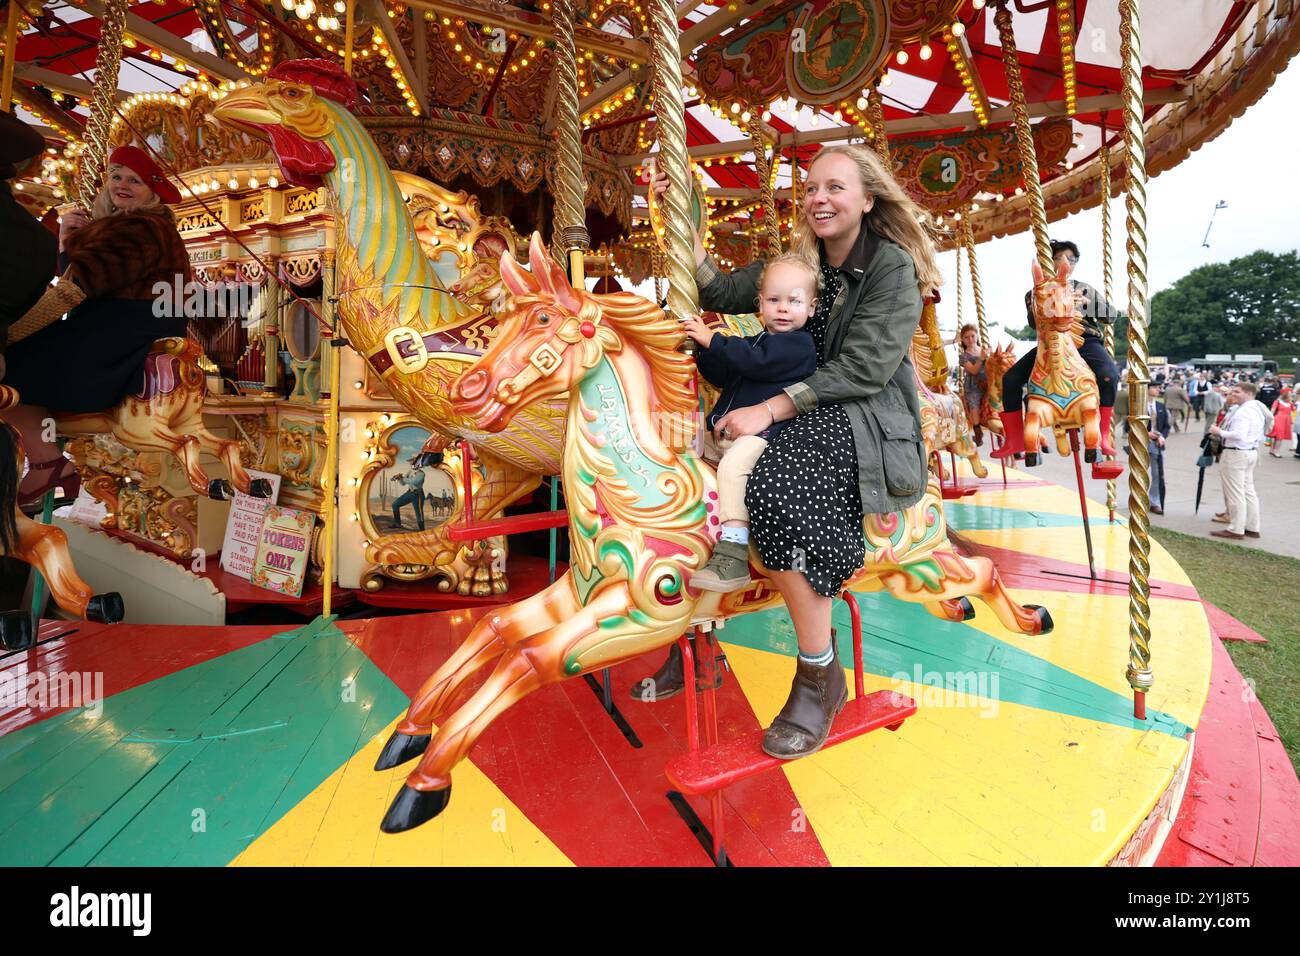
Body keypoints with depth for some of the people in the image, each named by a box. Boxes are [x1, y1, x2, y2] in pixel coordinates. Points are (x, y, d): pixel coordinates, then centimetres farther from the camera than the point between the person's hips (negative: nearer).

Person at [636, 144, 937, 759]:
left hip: (868, 420, -7)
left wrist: (771, 409, -24)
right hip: (801, 416, 7)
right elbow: (720, 295, 8)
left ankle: (820, 674, -21)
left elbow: (865, 369, -17)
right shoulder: (798, 261, 13)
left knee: (777, 482, -36)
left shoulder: (894, 269, -6)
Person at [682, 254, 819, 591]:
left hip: (762, 432, -10)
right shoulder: (758, 341, 24)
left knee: (734, 464, -35)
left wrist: (712, 339, -13)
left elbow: (754, 361, -20)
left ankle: (733, 556, -38)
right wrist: (702, 349, 9)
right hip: (724, 430, 10)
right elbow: (724, 377, 23)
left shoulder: (799, 344, -5)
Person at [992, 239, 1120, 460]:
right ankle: (1015, 440, -12)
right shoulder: (1035, 294, 13)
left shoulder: (1084, 289, 16)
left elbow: (1111, 314, 9)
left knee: (1108, 375, -32)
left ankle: (1104, 436, -21)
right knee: (1011, 378, -18)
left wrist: (1086, 302, -6)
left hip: (1085, 341, -1)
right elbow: (1035, 322, -4)